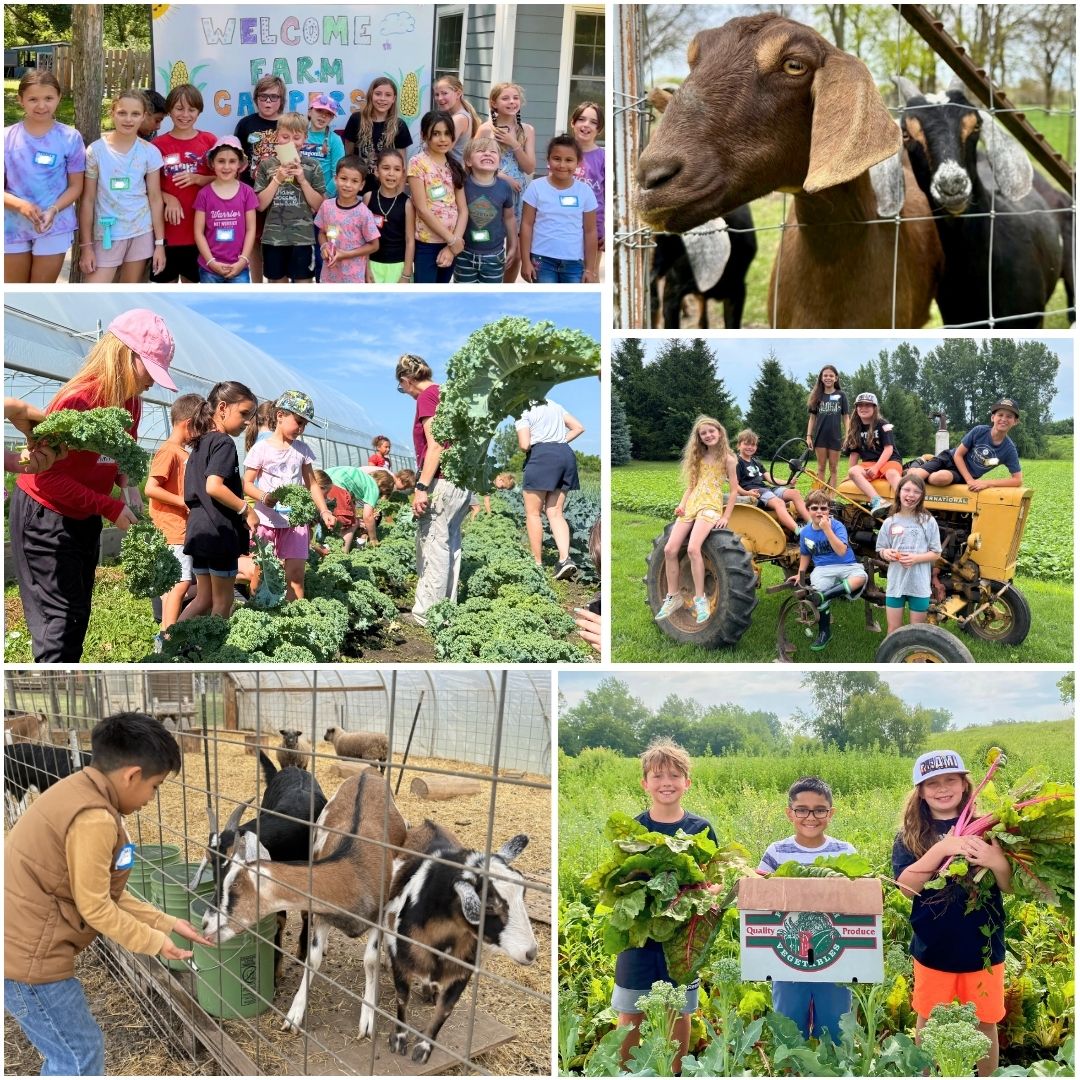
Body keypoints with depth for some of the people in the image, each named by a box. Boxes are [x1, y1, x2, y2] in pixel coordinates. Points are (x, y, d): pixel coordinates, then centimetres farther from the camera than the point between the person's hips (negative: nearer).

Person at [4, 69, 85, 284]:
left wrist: (53, 210, -19)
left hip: (54, 227, -1)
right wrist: (20, 204, -23)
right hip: (13, 227, 1)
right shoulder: (7, 138, -4)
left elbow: (76, 186, -2)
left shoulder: (70, 138, -5)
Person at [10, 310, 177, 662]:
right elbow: (47, 476, -26)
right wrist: (111, 508, -25)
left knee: (78, 614, 11)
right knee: (60, 617, -8)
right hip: (43, 515, -8)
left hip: (85, 518, 8)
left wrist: (126, 484, -7)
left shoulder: (130, 403, -3)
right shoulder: (77, 401, -28)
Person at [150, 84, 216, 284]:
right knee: (166, 283, 7)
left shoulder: (209, 141, 1)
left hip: (198, 228, 1)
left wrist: (197, 179, -15)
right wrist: (168, 198, -16)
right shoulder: (158, 145, -1)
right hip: (167, 228, -1)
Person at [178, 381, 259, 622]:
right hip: (221, 531, -9)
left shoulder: (200, 444, 15)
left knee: (204, 599, 16)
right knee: (223, 603, 1)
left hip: (199, 531, 9)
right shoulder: (224, 443, -12)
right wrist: (246, 510, -16)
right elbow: (214, 486, -25)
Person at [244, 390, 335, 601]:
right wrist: (264, 497, -26)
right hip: (266, 519, -3)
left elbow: (312, 483, 14)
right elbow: (247, 483, -6)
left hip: (295, 520, 3)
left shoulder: (302, 450, 8)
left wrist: (324, 511, 1)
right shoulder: (261, 448, -4)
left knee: (296, 575, -1)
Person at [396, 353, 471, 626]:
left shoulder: (427, 397, -8)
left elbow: (435, 445, -17)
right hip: (462, 483, 9)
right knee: (450, 547, 12)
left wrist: (422, 486, -19)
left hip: (441, 481, -9)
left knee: (433, 548, -6)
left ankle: (426, 614, -4)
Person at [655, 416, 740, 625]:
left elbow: (734, 490, 0)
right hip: (691, 505, 6)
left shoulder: (727, 458, 2)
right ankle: (673, 596, 2)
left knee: (693, 548, -29)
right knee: (670, 549, -10)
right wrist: (681, 505, 2)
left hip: (711, 505, -6)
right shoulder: (698, 457, 18)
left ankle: (700, 598, -21)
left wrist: (725, 517, -8)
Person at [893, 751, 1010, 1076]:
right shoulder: (910, 836, -4)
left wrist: (996, 862, -26)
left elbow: (1010, 886, -3)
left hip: (983, 945, 0)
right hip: (933, 948, 0)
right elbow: (907, 885, -17)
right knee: (928, 1020, 15)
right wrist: (942, 848, -29)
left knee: (986, 1022, 12)